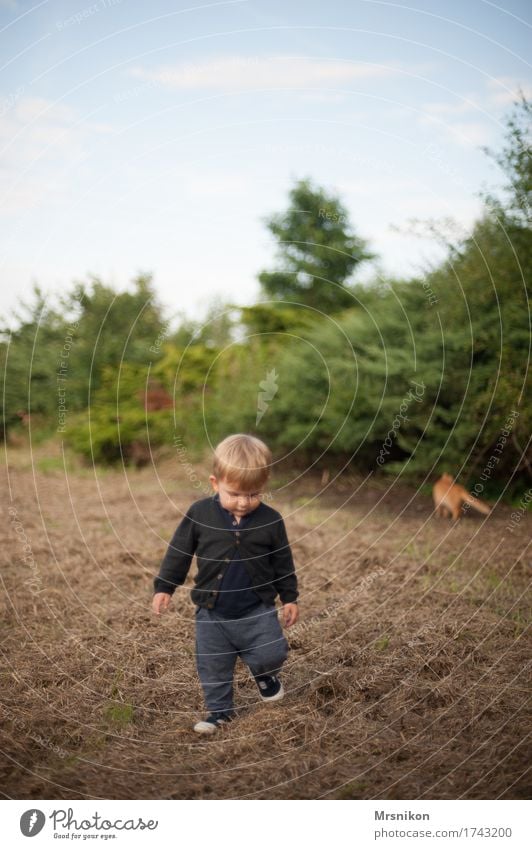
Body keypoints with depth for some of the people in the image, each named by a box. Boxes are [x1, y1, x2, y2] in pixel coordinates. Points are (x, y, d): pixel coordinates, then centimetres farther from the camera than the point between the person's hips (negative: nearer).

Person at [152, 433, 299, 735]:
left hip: (258, 609, -1)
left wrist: (290, 598, 7)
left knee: (272, 655, -5)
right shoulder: (199, 514, -10)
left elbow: (283, 562, 3)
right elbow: (179, 552, 0)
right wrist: (164, 587, -1)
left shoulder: (271, 520, -9)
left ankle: (266, 674, 30)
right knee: (213, 666, 9)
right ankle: (221, 710, 31)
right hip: (212, 612, 1)